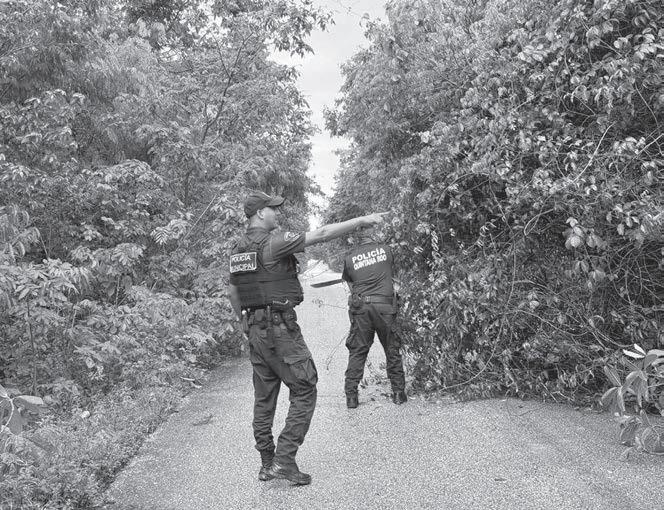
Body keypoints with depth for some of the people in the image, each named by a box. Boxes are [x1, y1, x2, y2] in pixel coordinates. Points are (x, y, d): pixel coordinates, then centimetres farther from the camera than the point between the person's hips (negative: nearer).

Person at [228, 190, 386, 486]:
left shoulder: (238, 250, 12)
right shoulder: (273, 241, -13)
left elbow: (233, 293, 19)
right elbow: (321, 235, -16)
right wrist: (362, 220, -11)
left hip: (255, 330, 9)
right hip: (279, 327, -9)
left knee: (264, 397, 13)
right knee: (304, 391, -1)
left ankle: (267, 464, 19)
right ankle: (284, 459, -5)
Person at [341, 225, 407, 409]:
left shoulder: (349, 257, 5)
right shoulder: (385, 249, 6)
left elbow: (350, 284, 10)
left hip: (360, 306, 1)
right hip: (385, 305, 0)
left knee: (357, 352, 7)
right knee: (392, 350, 11)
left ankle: (351, 395, 6)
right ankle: (398, 392, 16)